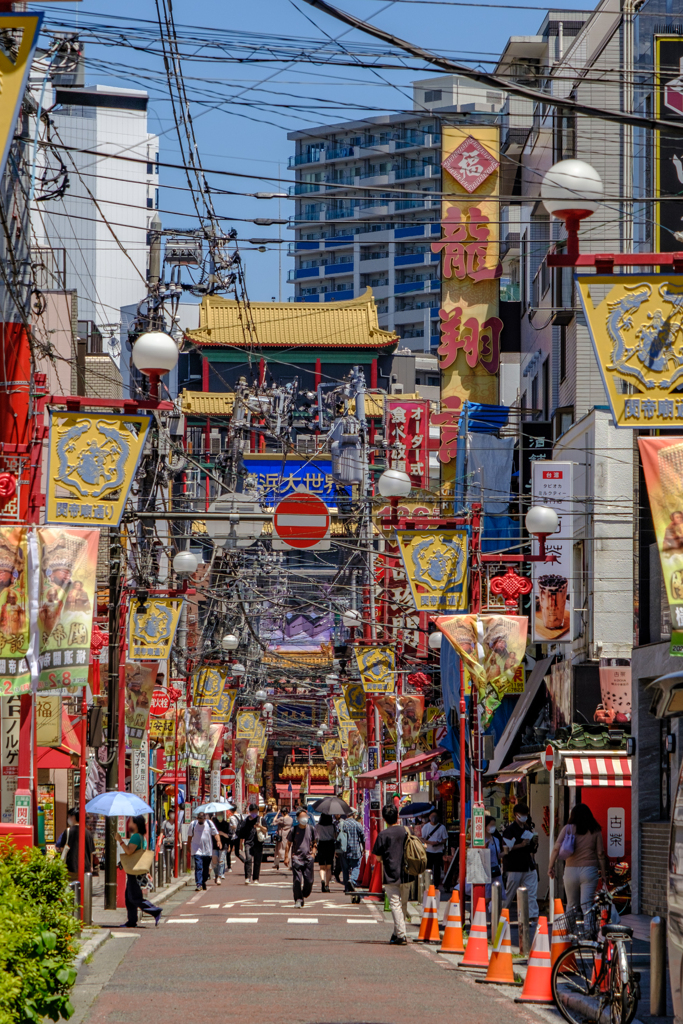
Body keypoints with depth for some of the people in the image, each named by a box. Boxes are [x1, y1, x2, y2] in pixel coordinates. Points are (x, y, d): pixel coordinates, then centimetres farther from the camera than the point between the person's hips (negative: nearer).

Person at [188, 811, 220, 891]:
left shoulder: (209, 823, 0)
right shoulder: (193, 824, 0)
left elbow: (215, 833, -1)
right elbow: (190, 836, 11)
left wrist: (219, 841, -18)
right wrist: (189, 847, 14)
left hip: (207, 850, 2)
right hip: (197, 850, -2)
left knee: (206, 868, 11)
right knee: (198, 867, -13)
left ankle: (204, 881, 31)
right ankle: (199, 885, -16)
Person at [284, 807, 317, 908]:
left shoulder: (311, 829, 8)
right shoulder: (294, 830, 3)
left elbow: (314, 843, 19)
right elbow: (288, 844, 7)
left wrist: (313, 852, 4)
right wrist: (286, 857, 1)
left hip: (308, 858, 2)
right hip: (296, 857, -2)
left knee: (309, 881, -1)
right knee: (297, 880, -9)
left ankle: (304, 896, 23)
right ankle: (298, 900, -3)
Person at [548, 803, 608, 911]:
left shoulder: (568, 828, 1)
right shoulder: (595, 831, 3)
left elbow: (556, 848, -9)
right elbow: (600, 853, 2)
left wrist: (550, 866, -2)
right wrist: (603, 873, 10)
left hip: (571, 870, 0)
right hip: (589, 870, 0)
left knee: (571, 905, 14)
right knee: (586, 905, -5)